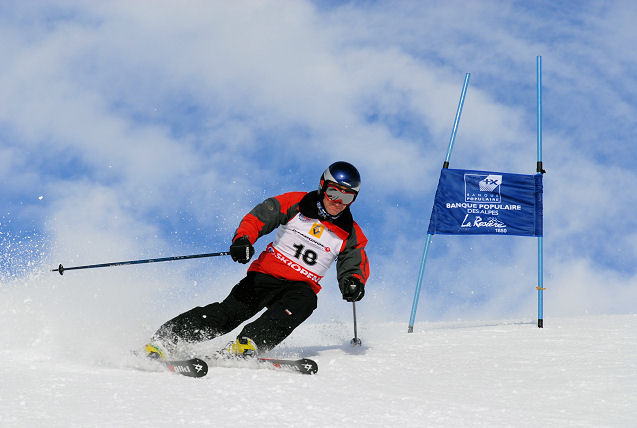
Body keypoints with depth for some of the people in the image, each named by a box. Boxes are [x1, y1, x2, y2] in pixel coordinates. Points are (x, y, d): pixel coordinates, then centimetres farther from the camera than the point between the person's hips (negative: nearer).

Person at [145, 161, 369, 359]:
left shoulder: (351, 234, 5)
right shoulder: (296, 203, 0)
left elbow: (357, 267, 8)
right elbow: (258, 218, -6)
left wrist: (353, 283, -17)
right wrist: (243, 239, -27)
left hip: (301, 285, 1)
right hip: (267, 273, -1)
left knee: (304, 301, -34)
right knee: (231, 310, -22)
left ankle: (246, 345, -50)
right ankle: (164, 340, -26)